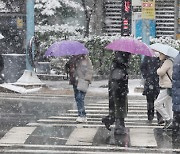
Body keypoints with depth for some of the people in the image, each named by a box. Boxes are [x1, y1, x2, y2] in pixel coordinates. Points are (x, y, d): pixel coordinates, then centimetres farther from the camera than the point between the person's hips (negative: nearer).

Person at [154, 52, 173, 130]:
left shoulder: (168, 61, -13)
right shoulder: (166, 62, 20)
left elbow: (161, 72, -20)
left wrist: (158, 70, -1)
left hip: (167, 88, -11)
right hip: (166, 87, 11)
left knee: (157, 104, -12)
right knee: (168, 106, 12)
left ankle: (168, 119, -9)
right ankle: (170, 123, 13)